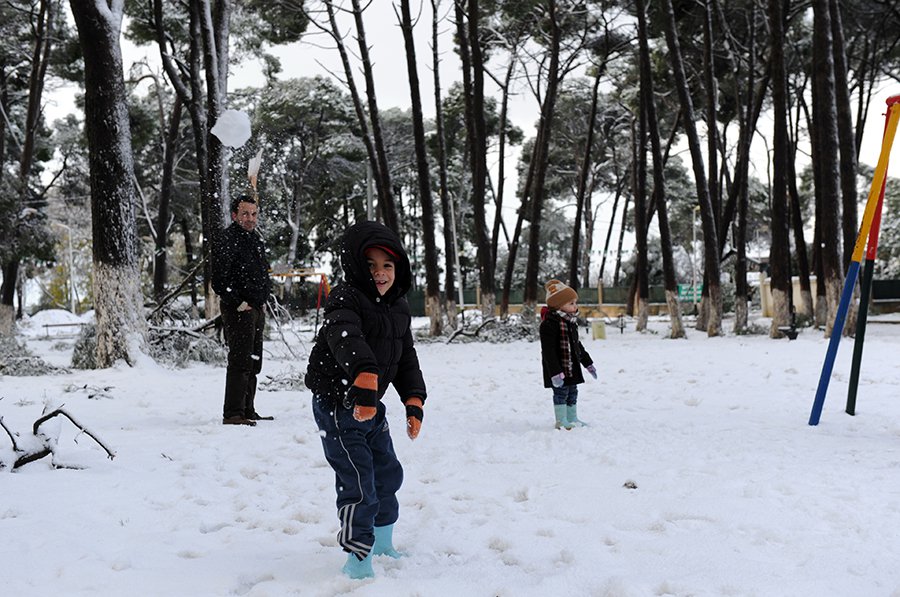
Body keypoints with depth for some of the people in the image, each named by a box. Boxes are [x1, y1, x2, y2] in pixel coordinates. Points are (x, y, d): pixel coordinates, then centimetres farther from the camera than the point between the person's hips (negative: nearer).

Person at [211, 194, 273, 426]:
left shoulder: (256, 239, 17)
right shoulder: (228, 239, -11)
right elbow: (219, 281, -17)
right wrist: (238, 303, -17)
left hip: (257, 309, 9)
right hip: (238, 310, -9)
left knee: (254, 362, 13)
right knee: (240, 362, -12)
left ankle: (247, 410, 22)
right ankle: (232, 414, -10)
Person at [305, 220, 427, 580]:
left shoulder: (398, 307, 5)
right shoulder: (345, 299, -20)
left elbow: (406, 358, 12)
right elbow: (346, 339, -41)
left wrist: (414, 402, 2)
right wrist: (365, 378, -57)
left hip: (372, 405, 9)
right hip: (337, 403, -8)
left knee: (388, 472, 19)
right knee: (358, 481, -9)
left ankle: (382, 543, 39)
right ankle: (358, 559, 6)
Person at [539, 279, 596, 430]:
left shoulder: (571, 322, 9)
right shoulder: (549, 324, -21)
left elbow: (577, 344, 21)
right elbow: (548, 351, -24)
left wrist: (588, 363, 23)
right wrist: (555, 372, -28)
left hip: (572, 366, 9)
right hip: (558, 368, -9)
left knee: (572, 392, 16)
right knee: (561, 392, -1)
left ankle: (573, 419, 27)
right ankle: (561, 421, 9)